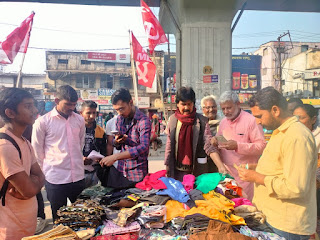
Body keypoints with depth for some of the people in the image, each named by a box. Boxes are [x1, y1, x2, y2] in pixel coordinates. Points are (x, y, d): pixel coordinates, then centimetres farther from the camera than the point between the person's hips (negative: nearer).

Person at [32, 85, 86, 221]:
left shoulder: (79, 120, 5)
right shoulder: (42, 122, -6)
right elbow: (37, 153, 0)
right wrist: (43, 175, 4)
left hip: (78, 177, 4)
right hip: (55, 179, -3)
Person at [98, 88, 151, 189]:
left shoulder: (143, 121, -17)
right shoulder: (119, 119, 5)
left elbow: (143, 147, -31)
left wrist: (115, 156, -34)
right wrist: (116, 141, -10)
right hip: (120, 172, 6)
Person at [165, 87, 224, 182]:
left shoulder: (202, 121, -6)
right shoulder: (172, 119, 2)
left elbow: (209, 146, -12)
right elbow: (169, 144, 8)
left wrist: (221, 166, -22)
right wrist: (167, 164, 9)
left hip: (197, 170, -2)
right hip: (177, 169, 2)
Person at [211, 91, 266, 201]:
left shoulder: (251, 120, -9)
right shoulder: (223, 122, 12)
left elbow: (261, 146, -14)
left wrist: (238, 146, -24)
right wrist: (215, 142, -2)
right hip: (225, 173, 6)